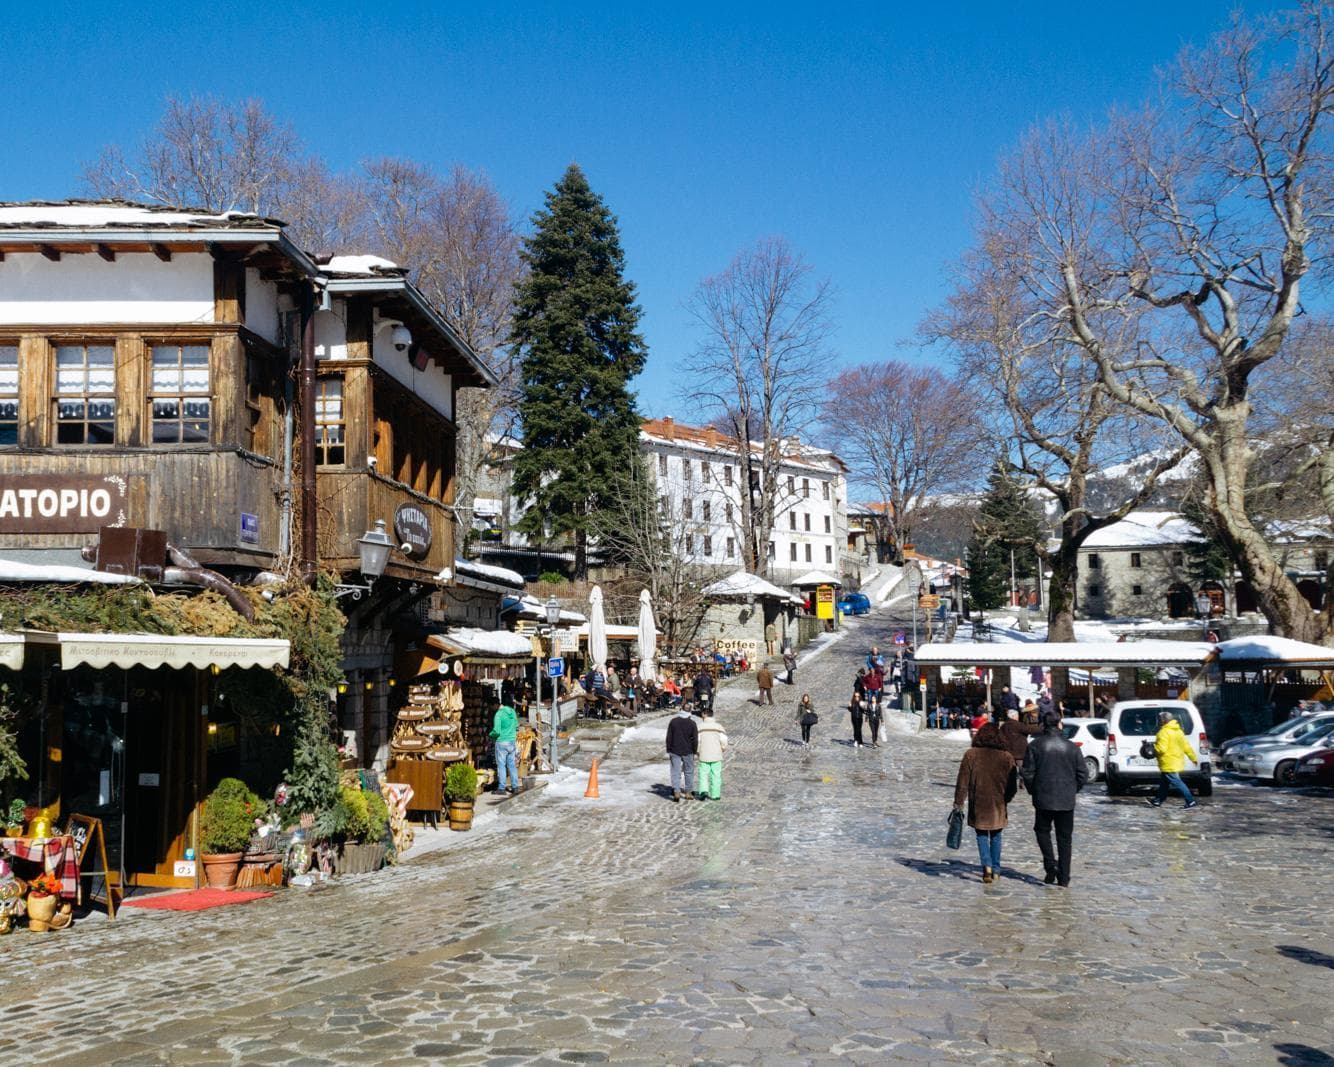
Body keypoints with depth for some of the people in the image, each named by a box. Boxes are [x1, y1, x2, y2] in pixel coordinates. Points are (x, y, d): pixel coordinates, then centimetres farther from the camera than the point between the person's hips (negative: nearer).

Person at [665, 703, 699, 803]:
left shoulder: (673, 721, -1)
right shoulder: (692, 723, -5)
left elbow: (669, 737, 0)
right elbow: (695, 739, -5)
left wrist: (668, 751, 6)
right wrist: (694, 752, 4)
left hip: (675, 751, 1)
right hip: (688, 752, 0)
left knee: (675, 772, 1)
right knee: (688, 772, 13)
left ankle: (676, 792, -11)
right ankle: (688, 792, 18)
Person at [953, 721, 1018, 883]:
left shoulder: (971, 755, -6)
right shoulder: (1007, 757, -4)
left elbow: (963, 781, -5)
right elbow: (1012, 785, 4)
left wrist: (959, 802, 1)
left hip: (978, 805, -1)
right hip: (998, 805, 1)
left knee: (982, 835, 11)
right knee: (995, 836, 17)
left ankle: (987, 865, -9)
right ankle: (995, 870, 22)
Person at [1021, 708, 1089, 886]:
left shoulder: (1035, 745, -6)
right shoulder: (1071, 747, -1)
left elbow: (1027, 772, -7)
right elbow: (1083, 773, 1)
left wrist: (1033, 791, 9)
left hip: (1043, 799, -1)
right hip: (1067, 800, 1)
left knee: (1042, 830, 18)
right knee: (1064, 838, 10)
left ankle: (1051, 864, -3)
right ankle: (1063, 877, 10)